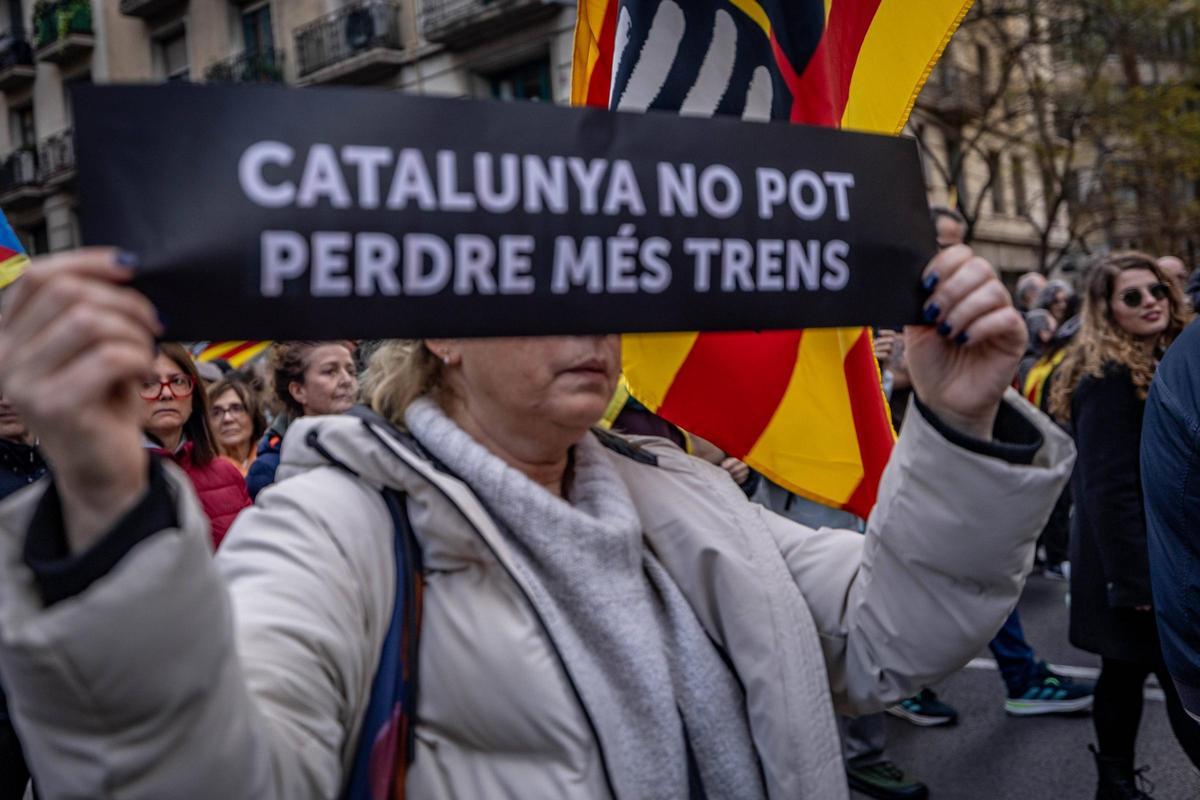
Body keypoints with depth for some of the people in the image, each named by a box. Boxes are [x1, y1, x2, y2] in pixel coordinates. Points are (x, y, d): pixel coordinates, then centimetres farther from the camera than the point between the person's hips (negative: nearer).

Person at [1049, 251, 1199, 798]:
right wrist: (1138, 579, -24)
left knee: (1125, 668, 16)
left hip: (1150, 549, 9)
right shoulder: (1111, 378, -18)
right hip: (1136, 555, -9)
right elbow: (1109, 487, -22)